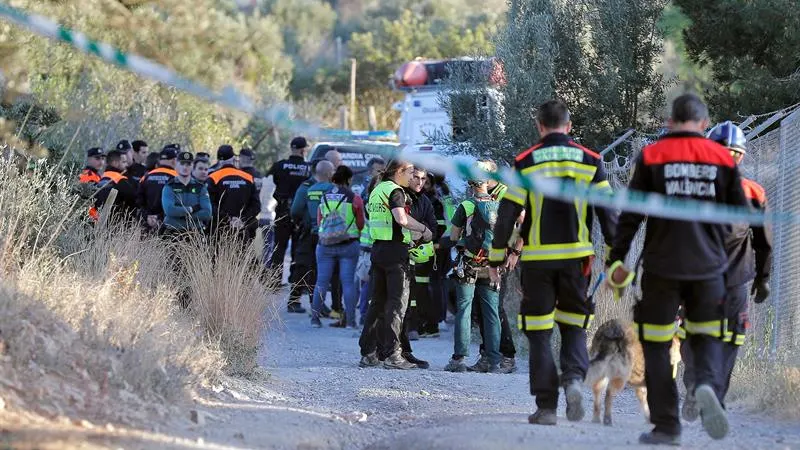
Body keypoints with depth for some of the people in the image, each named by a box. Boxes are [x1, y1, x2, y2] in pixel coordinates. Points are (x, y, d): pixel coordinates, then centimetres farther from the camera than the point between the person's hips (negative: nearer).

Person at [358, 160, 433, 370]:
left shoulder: (377, 190, 17)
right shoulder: (395, 191, -11)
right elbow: (402, 219, -26)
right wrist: (423, 229, -12)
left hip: (377, 248, 9)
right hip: (395, 250, -9)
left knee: (377, 302, 12)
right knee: (397, 303, -6)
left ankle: (368, 353, 12)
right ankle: (392, 354, -10)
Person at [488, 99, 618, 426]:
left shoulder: (525, 163, -1)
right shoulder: (589, 162, 3)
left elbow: (507, 214, -2)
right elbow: (608, 212, 2)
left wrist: (496, 259, 5)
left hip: (537, 259, -1)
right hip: (576, 258, 1)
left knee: (539, 333, 5)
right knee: (574, 326, 15)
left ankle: (546, 407, 2)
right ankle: (574, 378, -12)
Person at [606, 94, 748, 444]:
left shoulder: (651, 156, -2)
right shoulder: (723, 158, 2)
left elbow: (630, 215, -4)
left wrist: (616, 260, 2)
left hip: (662, 266, -1)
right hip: (708, 267, 2)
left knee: (657, 345, 8)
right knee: (706, 337, 15)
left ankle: (666, 426, 5)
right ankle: (708, 385, -16)